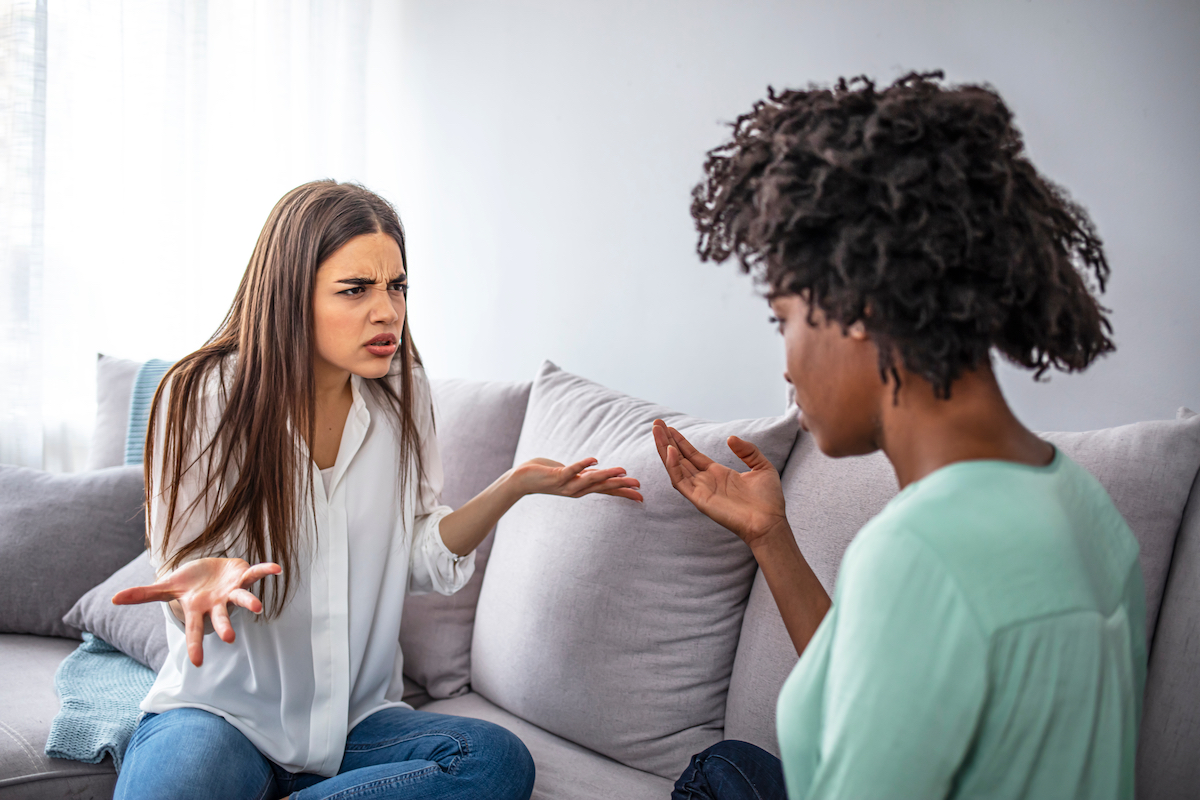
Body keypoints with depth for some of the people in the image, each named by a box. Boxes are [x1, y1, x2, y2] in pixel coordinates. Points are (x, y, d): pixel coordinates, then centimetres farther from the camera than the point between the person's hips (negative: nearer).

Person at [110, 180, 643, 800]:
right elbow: (186, 588, -9)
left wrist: (513, 486, -9)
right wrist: (212, 580, -33)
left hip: (354, 719, 5)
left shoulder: (401, 391, 2)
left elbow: (422, 557, 6)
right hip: (225, 707, -4)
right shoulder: (203, 394, -11)